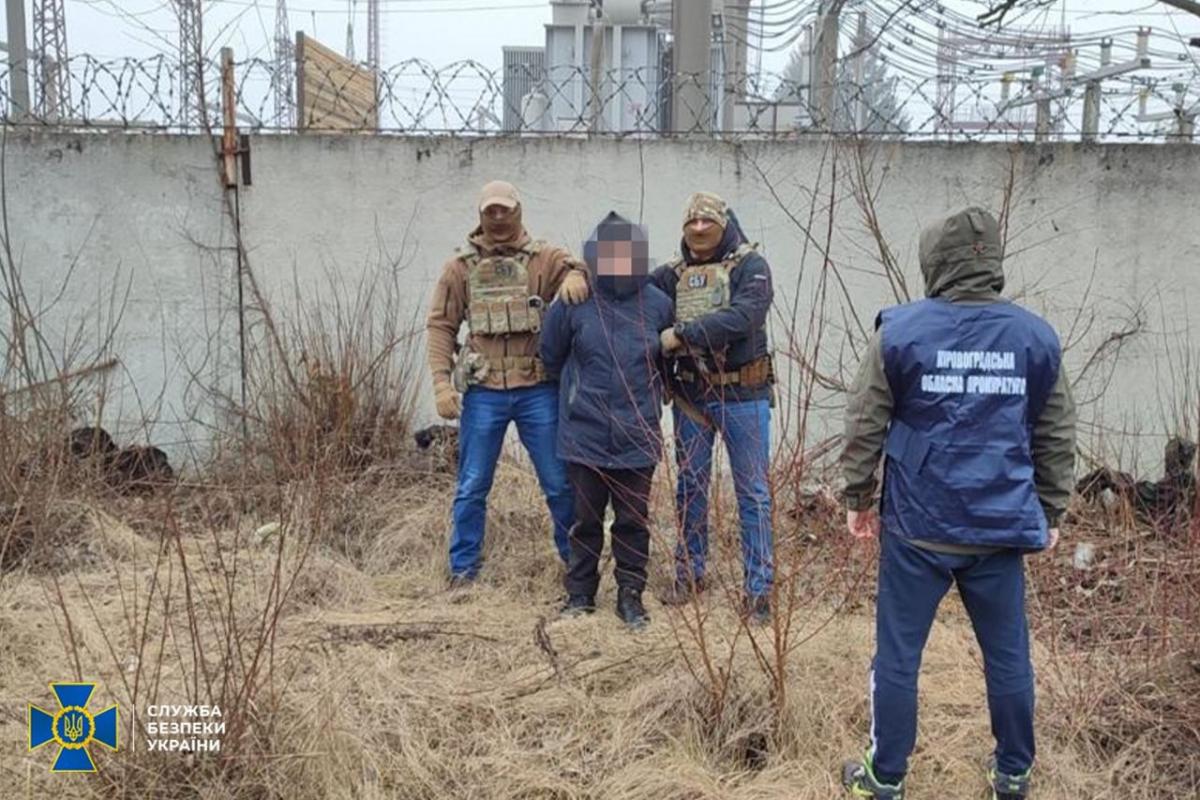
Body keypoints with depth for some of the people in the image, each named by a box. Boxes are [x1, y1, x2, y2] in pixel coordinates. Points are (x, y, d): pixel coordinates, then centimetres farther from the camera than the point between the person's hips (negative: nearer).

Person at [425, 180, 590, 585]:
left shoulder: (544, 257, 5)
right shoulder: (461, 266, 6)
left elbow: (575, 269, -11)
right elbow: (440, 326, 4)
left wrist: (576, 276, -36)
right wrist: (442, 383, -5)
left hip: (538, 389, 0)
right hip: (483, 391, 0)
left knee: (560, 483, 8)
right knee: (472, 487, 7)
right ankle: (463, 567, 22)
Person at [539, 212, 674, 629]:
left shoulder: (657, 304, -2)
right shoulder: (573, 303, -5)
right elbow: (551, 356, 8)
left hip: (638, 438, 1)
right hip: (585, 435, -1)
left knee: (634, 520, 8)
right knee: (586, 519, 10)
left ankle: (630, 594, 23)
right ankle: (580, 592, 26)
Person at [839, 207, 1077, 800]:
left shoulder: (901, 331, -7)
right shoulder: (1037, 337, 2)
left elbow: (865, 425, -3)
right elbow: (1056, 438, 8)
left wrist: (858, 497, 8)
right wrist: (1050, 512, 18)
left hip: (917, 526, -3)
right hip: (1001, 527, 3)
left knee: (897, 655, 8)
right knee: (1008, 656, 16)